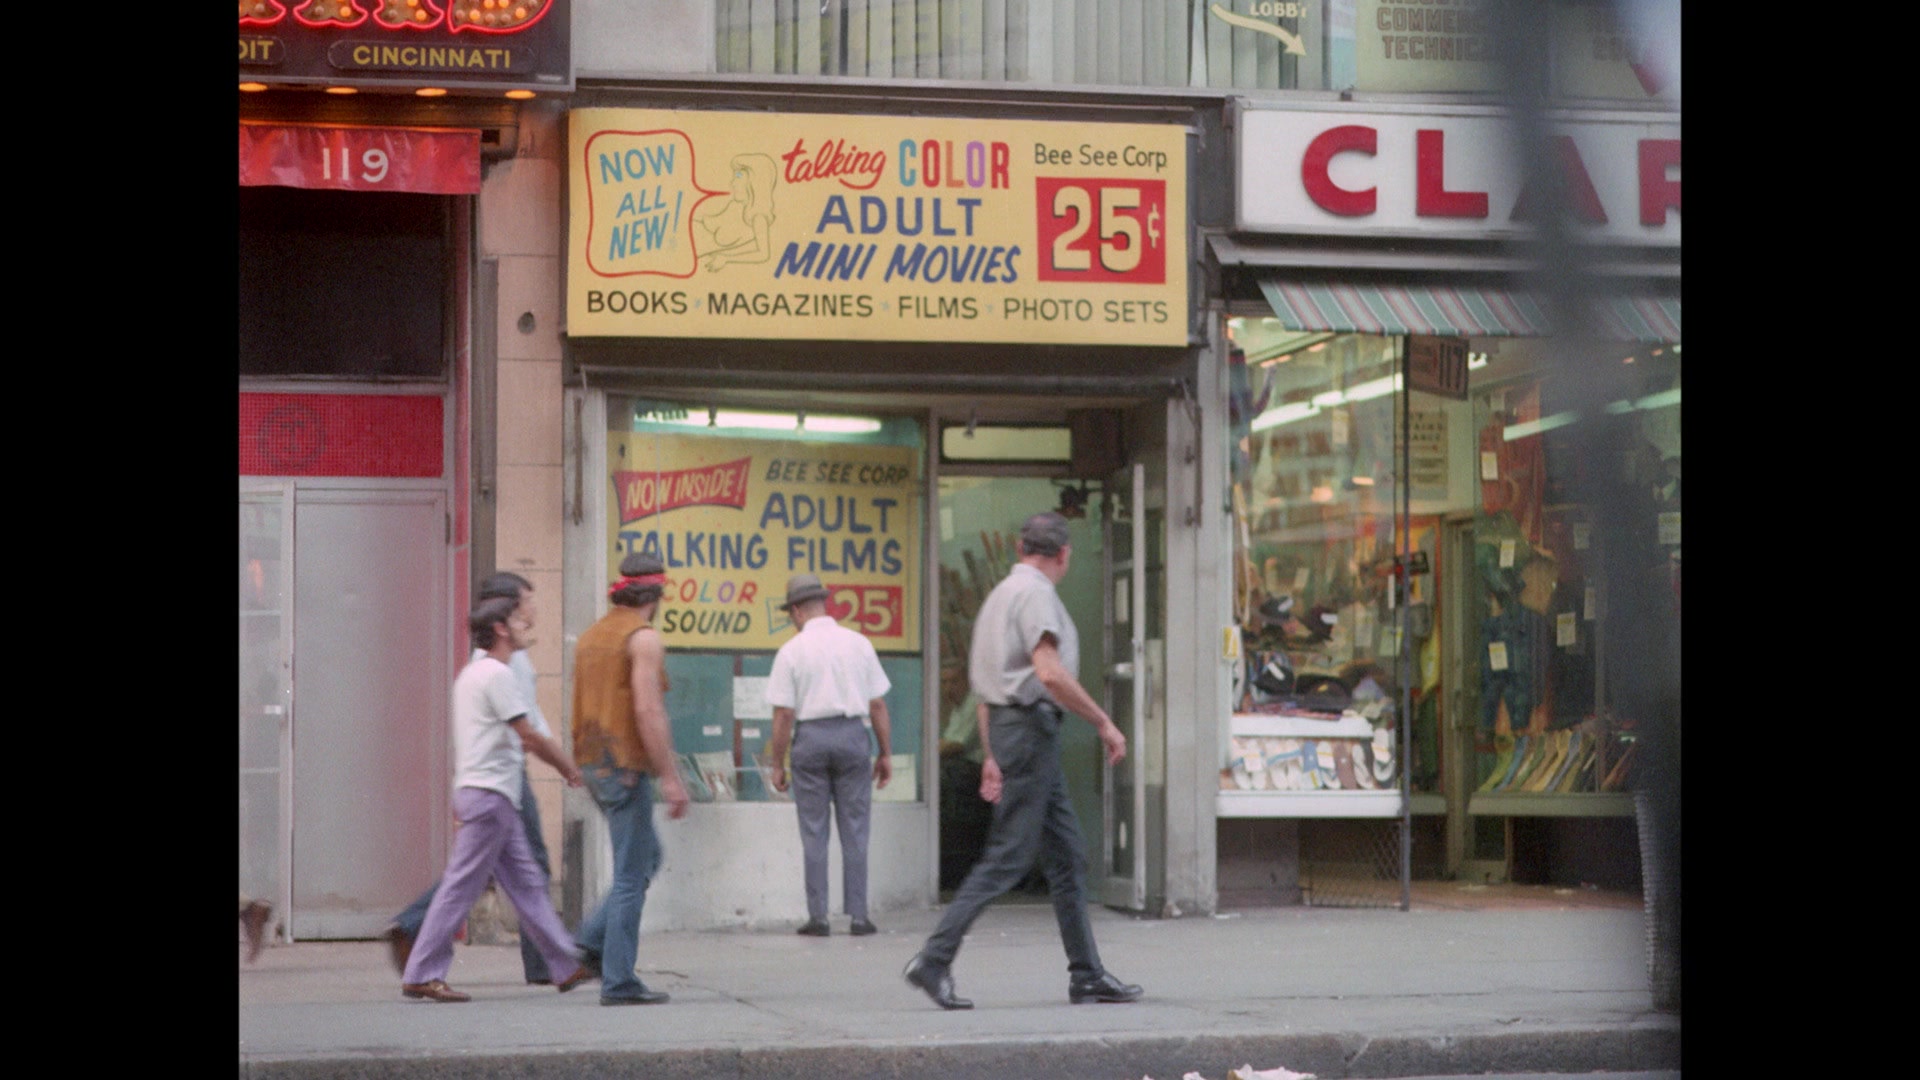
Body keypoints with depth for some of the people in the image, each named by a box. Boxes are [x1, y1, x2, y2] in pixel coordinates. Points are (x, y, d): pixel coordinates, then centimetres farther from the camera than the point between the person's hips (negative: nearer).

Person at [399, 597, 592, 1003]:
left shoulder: (473, 672, 18)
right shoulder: (497, 674, -13)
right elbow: (529, 737, -12)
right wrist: (569, 769, -1)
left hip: (495, 797, 10)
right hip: (489, 792, -10)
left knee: (527, 883, 11)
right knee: (461, 886, -8)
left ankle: (566, 966, 15)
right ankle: (421, 974, -7)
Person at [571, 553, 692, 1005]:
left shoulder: (590, 637, 14)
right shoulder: (643, 637, -12)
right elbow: (647, 709, -21)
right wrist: (670, 776, -20)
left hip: (594, 762, 9)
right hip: (626, 765, -9)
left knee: (647, 856, 20)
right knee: (632, 874, -4)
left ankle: (594, 940, 10)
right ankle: (618, 981, -3)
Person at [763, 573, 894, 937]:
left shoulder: (791, 651, -3)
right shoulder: (858, 643, 4)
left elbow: (783, 714, -5)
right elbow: (877, 705, 4)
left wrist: (777, 764, 2)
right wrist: (885, 753, 12)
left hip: (810, 737, -1)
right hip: (851, 733, 1)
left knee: (813, 832, 5)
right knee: (854, 831, 5)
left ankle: (817, 917, 4)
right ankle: (858, 916, 3)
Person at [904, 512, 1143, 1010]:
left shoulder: (1003, 592, 20)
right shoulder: (1035, 593, -11)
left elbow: (988, 682, 22)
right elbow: (1050, 673, -22)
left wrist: (993, 755, 24)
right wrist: (1104, 723, -14)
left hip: (1008, 725, 10)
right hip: (1031, 725, -10)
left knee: (1067, 856, 11)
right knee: (1007, 857, -10)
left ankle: (1087, 974, 12)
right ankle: (934, 959, -11)